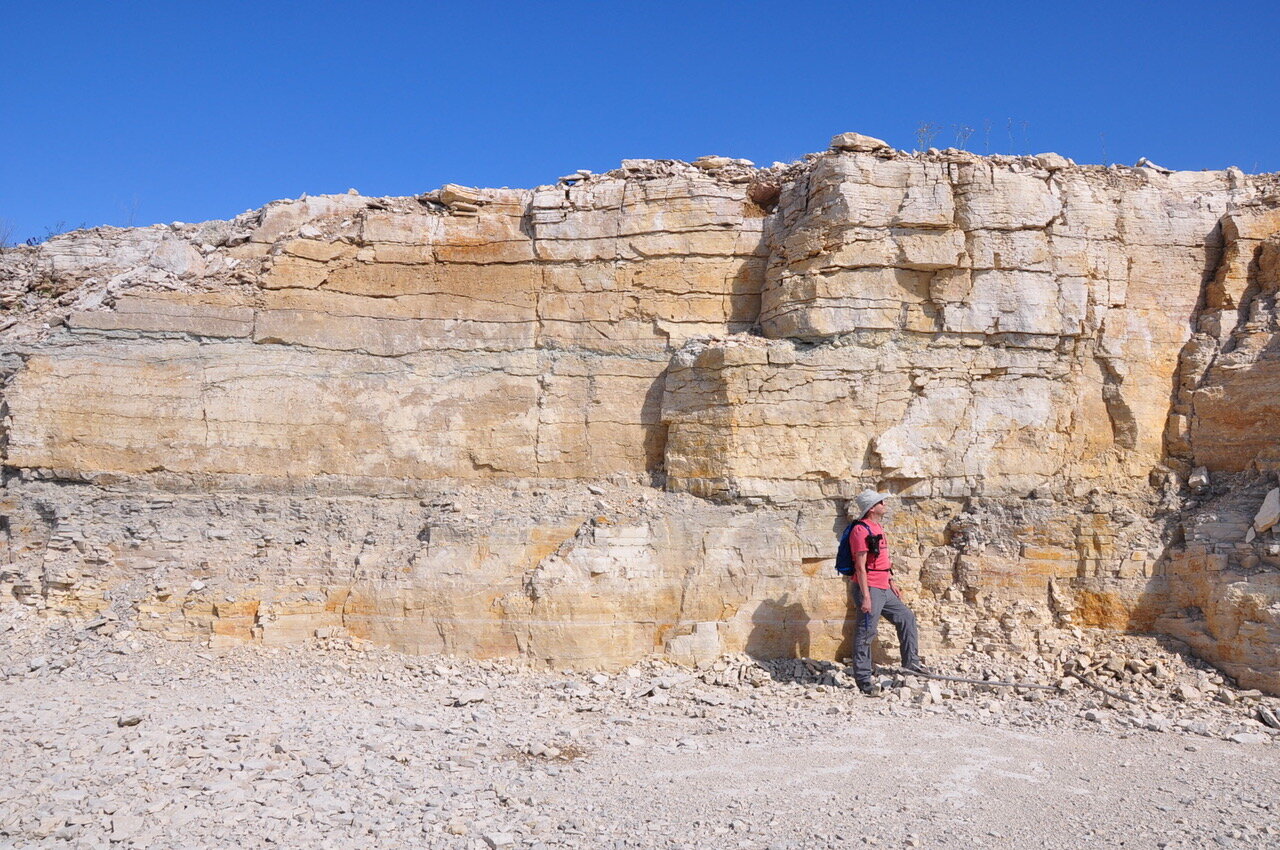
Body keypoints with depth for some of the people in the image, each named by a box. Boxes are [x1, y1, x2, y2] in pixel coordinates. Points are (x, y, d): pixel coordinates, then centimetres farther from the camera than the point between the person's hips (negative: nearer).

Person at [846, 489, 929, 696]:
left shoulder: (877, 527, 14)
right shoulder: (861, 530, -17)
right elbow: (860, 566, -20)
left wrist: (891, 582, 22)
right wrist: (865, 596, -23)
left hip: (884, 589, 10)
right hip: (870, 589, -10)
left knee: (906, 618, 17)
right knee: (866, 633, -4)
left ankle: (911, 661, 29)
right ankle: (863, 679, 3)